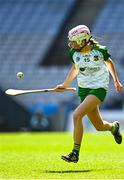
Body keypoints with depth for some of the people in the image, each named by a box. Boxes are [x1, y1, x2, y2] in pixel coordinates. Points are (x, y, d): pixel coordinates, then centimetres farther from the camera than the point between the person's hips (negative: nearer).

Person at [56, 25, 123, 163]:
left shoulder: (100, 50, -14)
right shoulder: (74, 53, -3)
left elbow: (109, 63, 6)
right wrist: (65, 84, 12)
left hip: (99, 88, -5)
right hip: (83, 89, 5)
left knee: (77, 115, -24)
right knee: (99, 126, 11)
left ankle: (75, 153, -19)